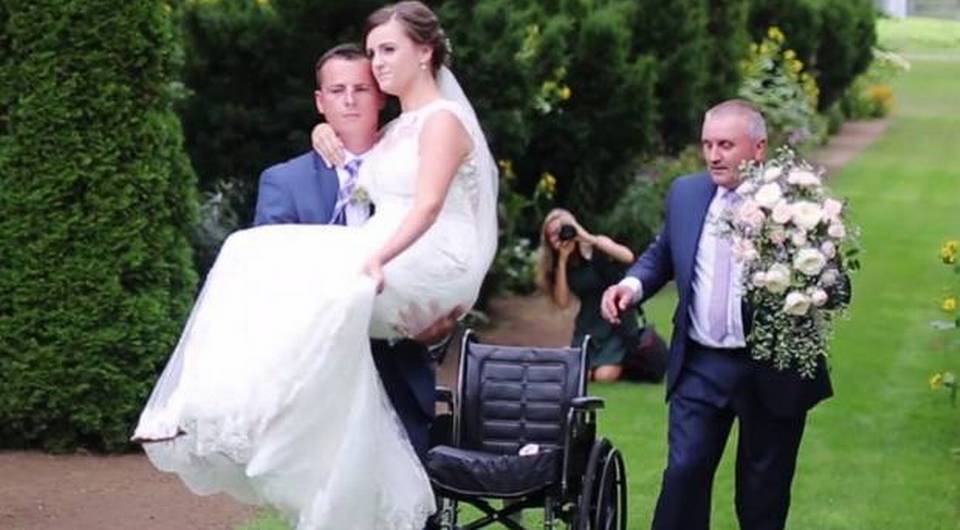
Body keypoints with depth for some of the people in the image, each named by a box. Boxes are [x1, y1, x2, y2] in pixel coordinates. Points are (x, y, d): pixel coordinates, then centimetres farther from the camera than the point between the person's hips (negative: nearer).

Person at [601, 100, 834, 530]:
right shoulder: (686, 194, 5)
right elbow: (661, 256, 18)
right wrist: (633, 284, -2)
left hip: (773, 370, -3)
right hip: (701, 365, 3)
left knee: (764, 493, 11)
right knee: (683, 473, -4)